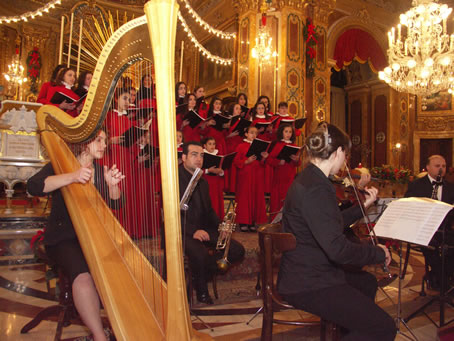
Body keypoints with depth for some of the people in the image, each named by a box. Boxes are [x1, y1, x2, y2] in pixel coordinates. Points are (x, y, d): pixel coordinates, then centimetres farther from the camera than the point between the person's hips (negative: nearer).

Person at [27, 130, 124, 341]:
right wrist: (72, 177, -34)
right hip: (63, 238, -4)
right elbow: (33, 187, -20)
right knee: (83, 274, -31)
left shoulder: (100, 171, 12)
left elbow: (114, 205, 3)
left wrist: (112, 185, -19)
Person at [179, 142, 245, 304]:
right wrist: (192, 231, -27)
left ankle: (203, 269, 11)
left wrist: (220, 225, 1)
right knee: (199, 253, -36)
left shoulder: (202, 182, 16)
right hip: (183, 230, -7)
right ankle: (201, 292, -6)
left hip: (203, 228, 7)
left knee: (237, 251, -8)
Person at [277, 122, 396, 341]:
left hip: (306, 272, 11)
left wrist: (363, 205, 16)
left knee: (367, 282, 31)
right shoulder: (316, 189, -25)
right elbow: (337, 248, -29)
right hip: (307, 285, -10)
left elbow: (332, 224, 16)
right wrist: (378, 252, -13)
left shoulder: (309, 179, 7)